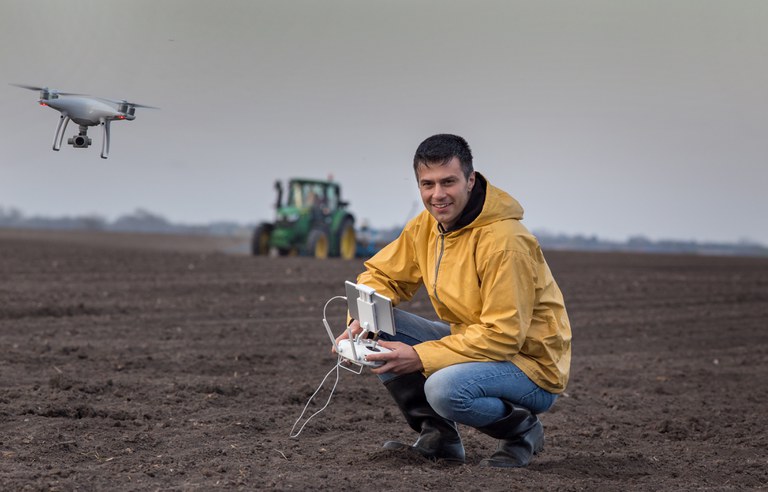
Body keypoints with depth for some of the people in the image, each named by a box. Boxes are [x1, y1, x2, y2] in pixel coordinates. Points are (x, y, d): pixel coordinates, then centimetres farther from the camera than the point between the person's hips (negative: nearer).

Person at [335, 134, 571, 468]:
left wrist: (420, 358, -28)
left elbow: (504, 334, -27)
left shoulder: (505, 241, -25)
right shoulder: (424, 226, -1)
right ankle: (438, 438, 2)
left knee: (444, 388, -35)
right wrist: (362, 320, -13)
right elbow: (381, 274, 10)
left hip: (529, 363, -8)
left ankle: (522, 431, -4)